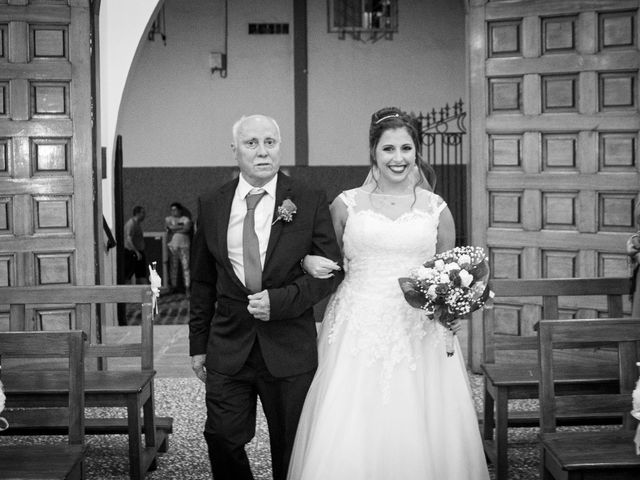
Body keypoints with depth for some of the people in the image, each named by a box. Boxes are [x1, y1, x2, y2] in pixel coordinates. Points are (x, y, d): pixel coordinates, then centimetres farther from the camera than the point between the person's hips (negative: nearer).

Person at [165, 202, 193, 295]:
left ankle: (187, 288, -8)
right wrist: (181, 226, -1)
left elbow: (187, 229, -7)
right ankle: (173, 287, 0)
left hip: (184, 245, -1)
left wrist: (175, 229, -5)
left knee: (186, 266, -7)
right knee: (173, 267, -3)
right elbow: (170, 227, -4)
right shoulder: (168, 219, 15)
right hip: (173, 245, 1)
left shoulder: (186, 219, 10)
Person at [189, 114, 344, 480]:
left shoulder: (311, 202, -3)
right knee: (223, 438, 2)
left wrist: (279, 300, -16)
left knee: (290, 449, 9)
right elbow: (202, 282, 11)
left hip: (290, 349, -2)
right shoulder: (211, 206, 5)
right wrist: (198, 344, 9)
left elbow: (330, 271, -3)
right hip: (227, 349, 2)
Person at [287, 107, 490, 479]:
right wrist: (310, 263, -5)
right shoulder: (346, 204, 6)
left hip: (419, 336, 1)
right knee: (346, 440, -5)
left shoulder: (437, 209, 7)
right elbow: (321, 258, 16)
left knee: (418, 433, 0)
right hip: (358, 333, 0)